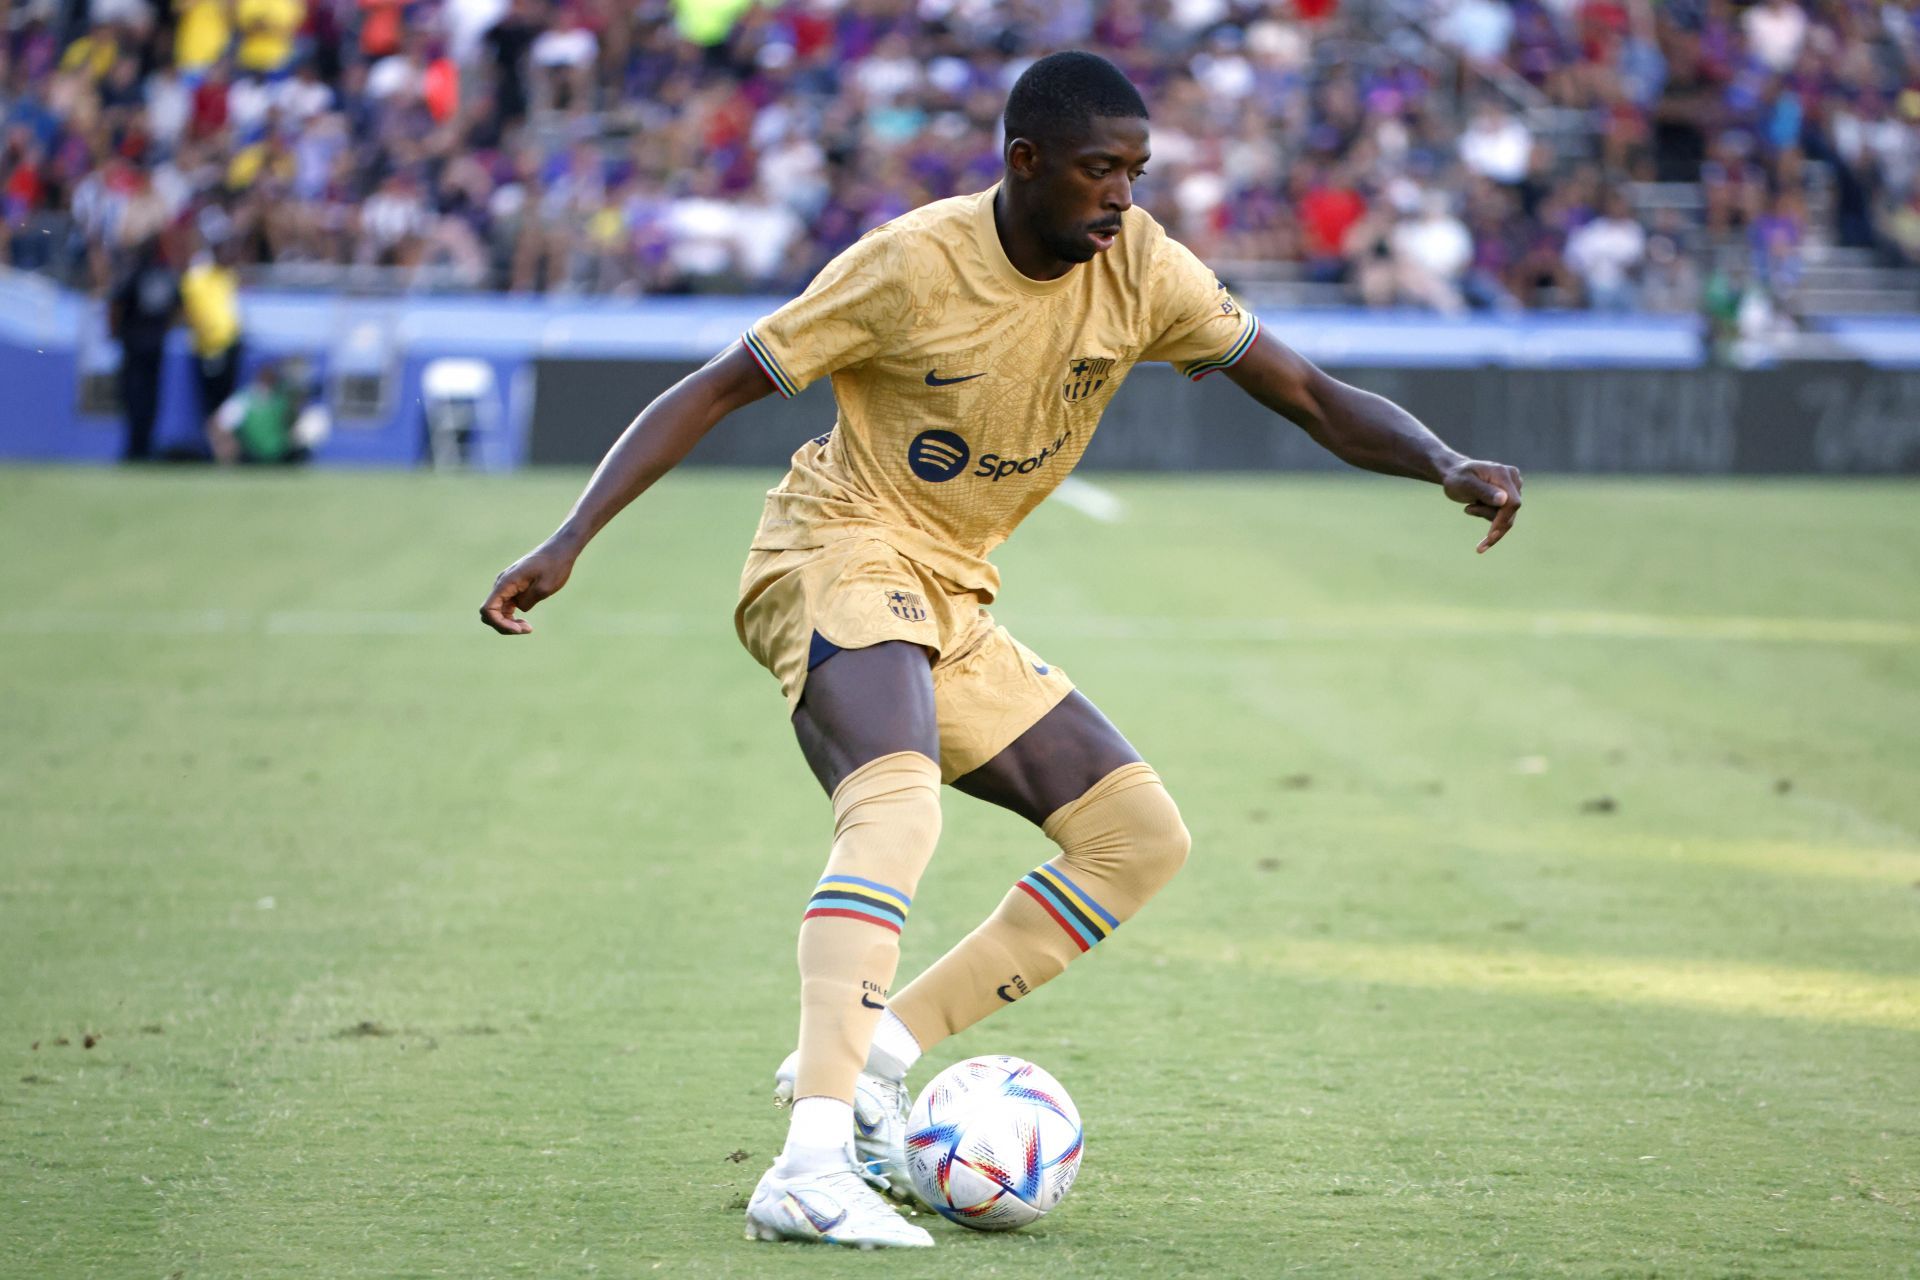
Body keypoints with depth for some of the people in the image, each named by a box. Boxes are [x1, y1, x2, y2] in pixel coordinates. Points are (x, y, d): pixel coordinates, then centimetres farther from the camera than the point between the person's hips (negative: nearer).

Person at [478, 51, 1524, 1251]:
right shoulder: (912, 265, -18)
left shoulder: (1141, 270, -3)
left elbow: (1314, 397, -1)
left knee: (1144, 836, 3)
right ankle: (812, 1169, -45)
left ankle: (875, 1051, 0)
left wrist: (1447, 464, -21)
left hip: (952, 607, 8)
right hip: (838, 556, -8)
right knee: (899, 808, -34)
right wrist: (566, 546, -21)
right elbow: (714, 390, -13)